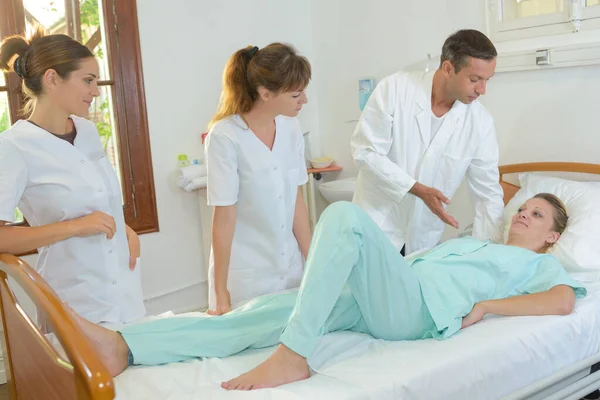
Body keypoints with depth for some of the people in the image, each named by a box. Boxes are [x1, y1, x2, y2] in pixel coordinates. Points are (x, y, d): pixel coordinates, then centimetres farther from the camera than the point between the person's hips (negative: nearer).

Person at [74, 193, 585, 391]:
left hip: (416, 307, -6)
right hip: (372, 303, 6)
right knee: (264, 311, -14)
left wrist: (486, 304, -9)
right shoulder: (467, 241, 39)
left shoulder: (539, 264, 22)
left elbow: (564, 299, -1)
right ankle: (123, 347, -23)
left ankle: (293, 355, -34)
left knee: (345, 215, -29)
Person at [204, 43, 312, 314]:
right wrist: (220, 290, -10)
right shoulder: (225, 137, -17)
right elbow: (224, 217, -15)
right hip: (246, 275, -5)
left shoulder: (291, 128, -1)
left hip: (291, 267, 5)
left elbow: (296, 201, 2)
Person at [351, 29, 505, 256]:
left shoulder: (481, 122, -9)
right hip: (376, 227, -2)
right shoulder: (394, 89, -16)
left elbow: (488, 194, -5)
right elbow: (365, 152, -17)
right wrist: (418, 189, -24)